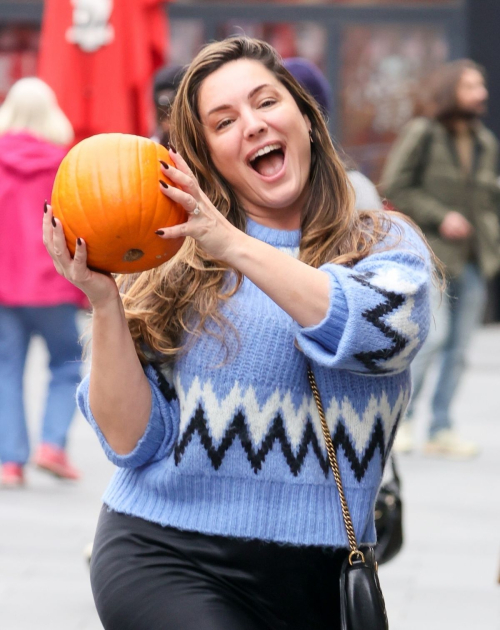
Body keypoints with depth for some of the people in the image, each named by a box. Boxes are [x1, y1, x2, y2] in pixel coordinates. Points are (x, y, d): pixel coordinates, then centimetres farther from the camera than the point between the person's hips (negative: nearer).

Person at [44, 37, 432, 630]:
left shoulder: (386, 243, 6)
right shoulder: (172, 266, 4)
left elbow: (384, 332, -18)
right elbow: (131, 440, 0)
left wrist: (235, 247, -22)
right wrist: (105, 303, -13)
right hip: (163, 559, -2)